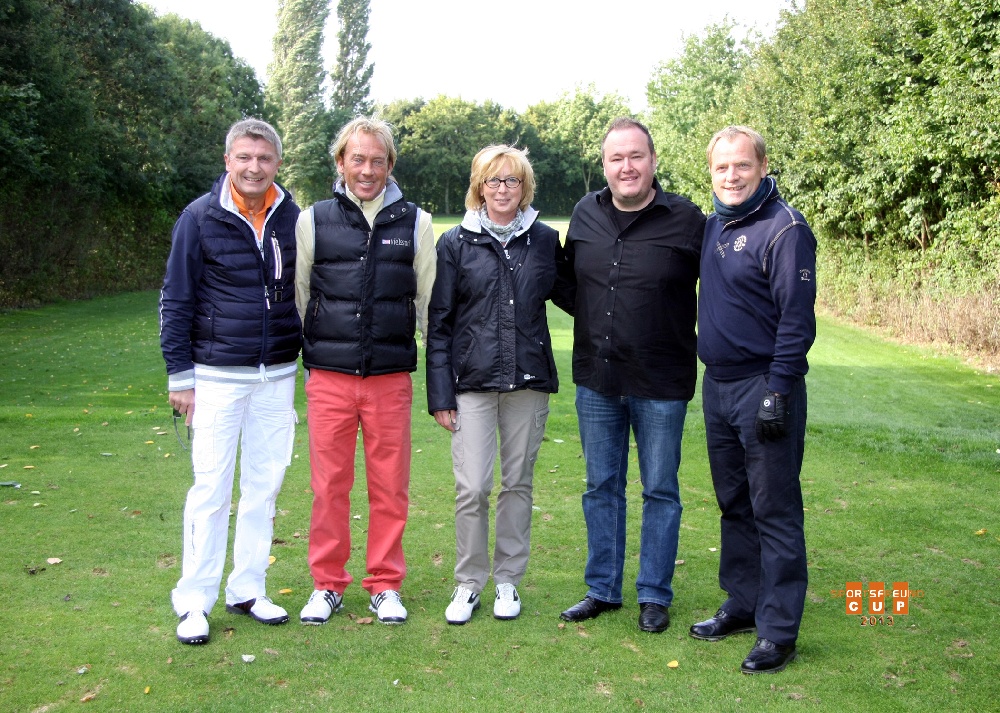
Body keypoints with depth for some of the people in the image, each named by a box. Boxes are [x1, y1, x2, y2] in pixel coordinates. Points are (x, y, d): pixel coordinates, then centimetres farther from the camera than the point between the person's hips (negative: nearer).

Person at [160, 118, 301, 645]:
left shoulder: (293, 218, 4)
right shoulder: (201, 218, -4)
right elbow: (176, 300, -2)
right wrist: (179, 375, -5)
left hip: (277, 376, 3)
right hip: (217, 375, -3)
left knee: (264, 486, 9)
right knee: (211, 488, -1)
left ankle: (247, 590, 22)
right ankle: (194, 602, 11)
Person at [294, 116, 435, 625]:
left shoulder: (415, 223, 7)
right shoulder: (313, 221, 6)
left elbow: (429, 304, 12)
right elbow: (296, 299, 13)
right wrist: (297, 361, 14)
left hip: (391, 377, 0)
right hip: (328, 376, 0)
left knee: (390, 485, 5)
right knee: (329, 484, 5)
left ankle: (385, 585, 20)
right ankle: (327, 584, 21)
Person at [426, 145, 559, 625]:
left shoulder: (545, 240, 6)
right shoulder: (455, 243, 2)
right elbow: (438, 322, 2)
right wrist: (440, 392, -3)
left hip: (529, 380, 2)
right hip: (473, 382, -1)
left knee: (518, 483, 9)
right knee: (472, 487, -4)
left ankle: (507, 580, 24)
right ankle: (468, 584, 14)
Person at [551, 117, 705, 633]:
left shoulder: (687, 219, -9)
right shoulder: (585, 214, 4)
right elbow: (566, 281, 18)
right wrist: (596, 318, 3)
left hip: (660, 383, -4)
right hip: (596, 379, 4)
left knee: (660, 490, 8)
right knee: (601, 487, 14)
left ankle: (654, 595, 22)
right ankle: (602, 589, 28)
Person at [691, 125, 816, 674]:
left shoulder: (784, 228, -12)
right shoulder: (711, 227, 12)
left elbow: (797, 319, -16)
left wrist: (778, 392, -19)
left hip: (763, 389, -8)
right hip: (717, 385, 8)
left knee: (775, 511, -1)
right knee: (734, 504, 16)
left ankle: (778, 631, 8)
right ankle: (743, 604, 30)